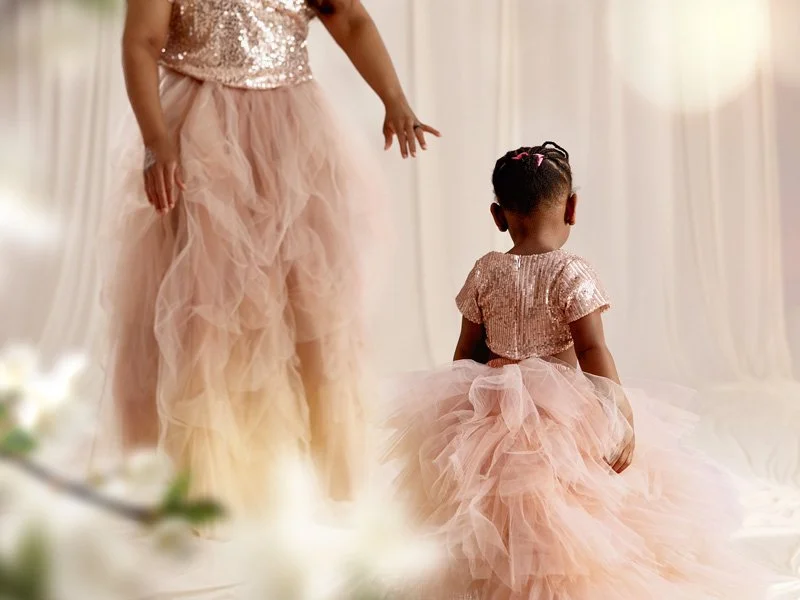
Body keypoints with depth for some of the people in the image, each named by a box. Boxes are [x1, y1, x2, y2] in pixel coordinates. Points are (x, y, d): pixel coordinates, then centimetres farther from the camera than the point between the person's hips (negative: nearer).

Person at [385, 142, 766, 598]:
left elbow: (467, 352, 4)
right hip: (563, 415, -4)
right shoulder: (573, 274, -13)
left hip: (493, 409, 4)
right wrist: (621, 411, -15)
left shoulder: (485, 272, -2)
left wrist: (463, 402, 17)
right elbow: (592, 350, -19)